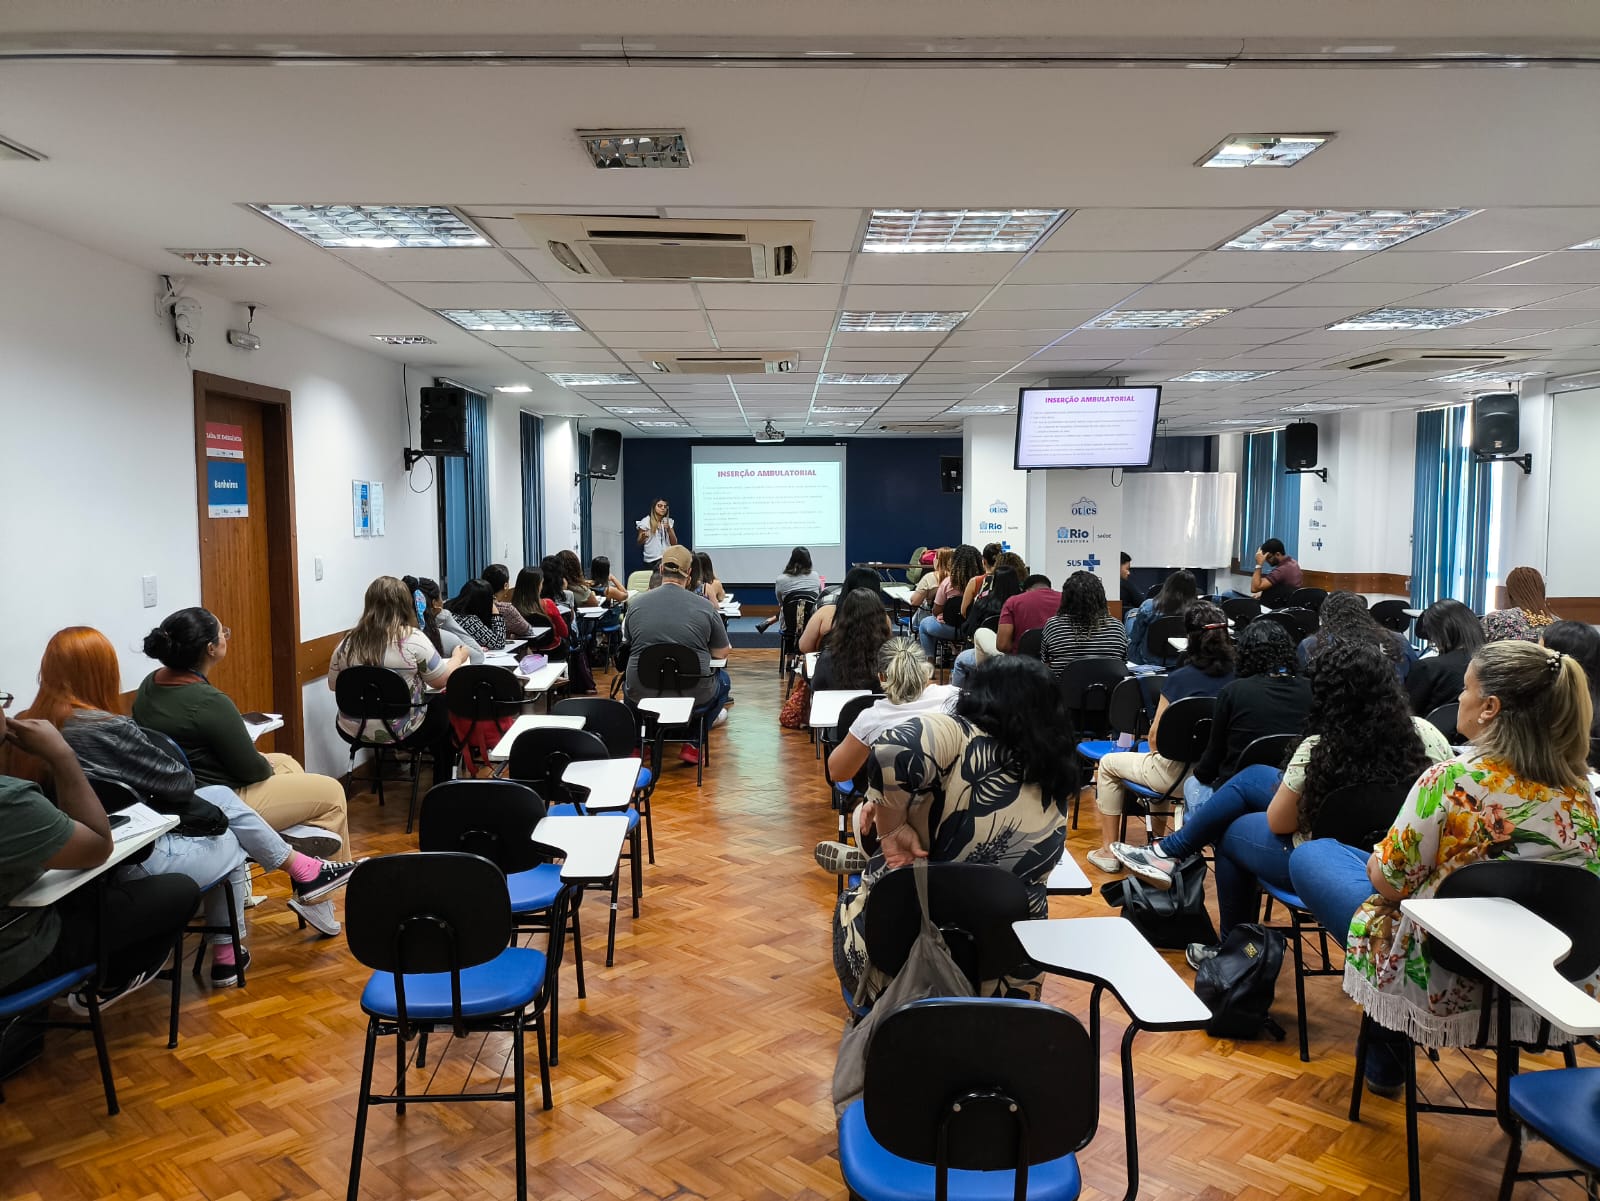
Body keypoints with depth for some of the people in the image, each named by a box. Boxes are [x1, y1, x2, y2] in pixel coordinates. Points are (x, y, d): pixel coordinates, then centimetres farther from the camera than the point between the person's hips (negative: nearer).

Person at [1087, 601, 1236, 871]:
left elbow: (1155, 737, -11)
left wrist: (1155, 752, 11)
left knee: (1109, 764, 20)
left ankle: (1108, 851, 23)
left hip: (1178, 776, -5)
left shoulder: (1180, 679, -17)